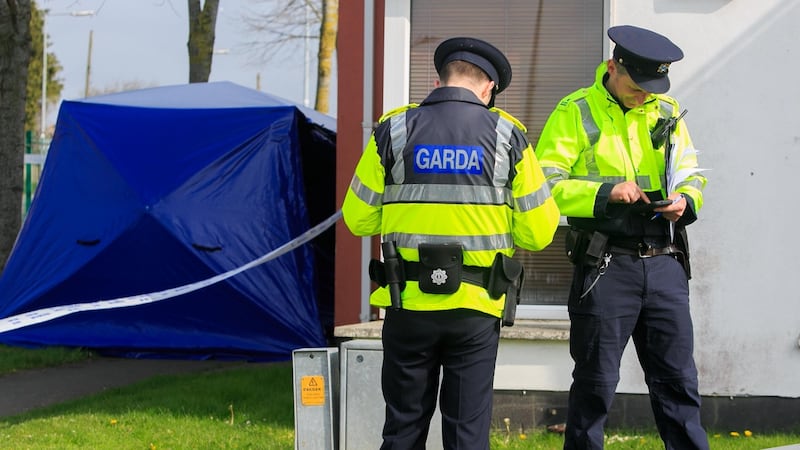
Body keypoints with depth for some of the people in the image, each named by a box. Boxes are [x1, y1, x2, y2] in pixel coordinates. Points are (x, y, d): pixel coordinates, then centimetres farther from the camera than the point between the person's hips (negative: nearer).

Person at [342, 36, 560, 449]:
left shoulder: (393, 130, 0)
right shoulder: (507, 135, -1)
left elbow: (358, 219, 3)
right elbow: (538, 232, -1)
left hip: (409, 304, 1)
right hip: (476, 307, 0)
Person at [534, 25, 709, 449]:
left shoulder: (667, 112, 13)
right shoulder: (576, 112, -1)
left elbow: (692, 175, 19)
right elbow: (544, 184, -8)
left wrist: (685, 200, -4)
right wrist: (604, 192, -19)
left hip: (664, 262, 4)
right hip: (606, 266, -4)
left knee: (677, 378, 6)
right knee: (595, 382, 2)